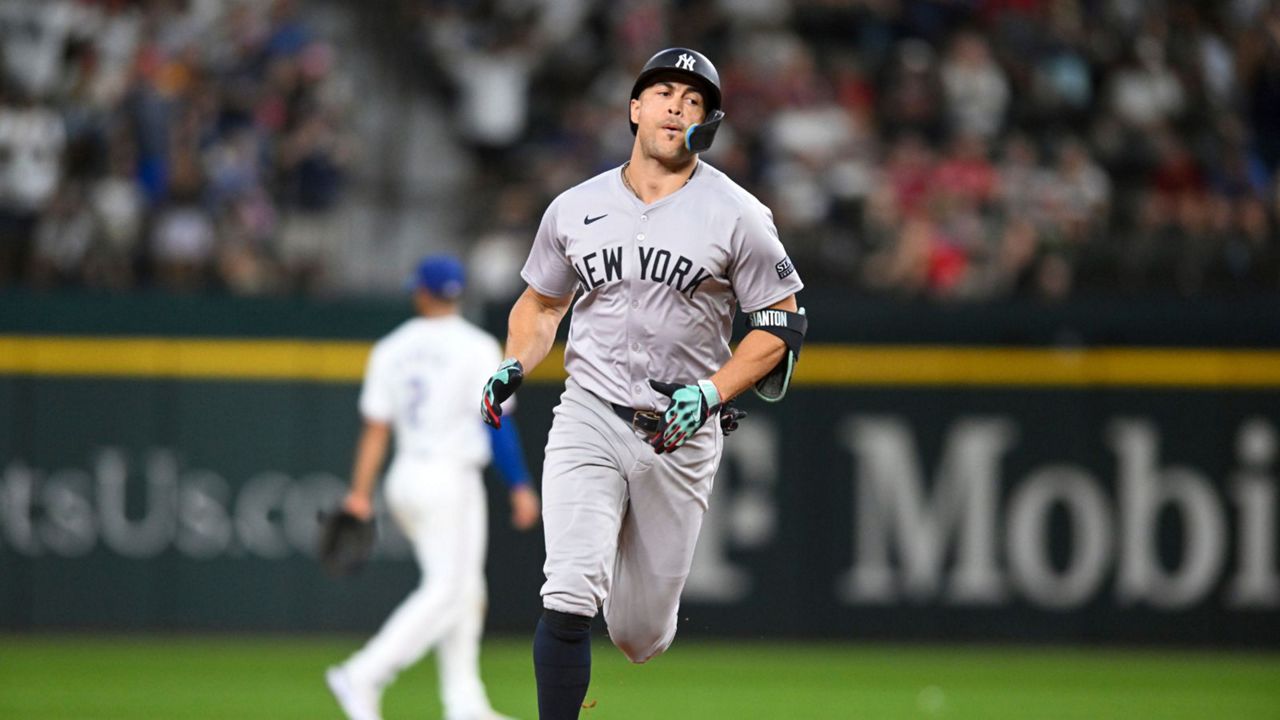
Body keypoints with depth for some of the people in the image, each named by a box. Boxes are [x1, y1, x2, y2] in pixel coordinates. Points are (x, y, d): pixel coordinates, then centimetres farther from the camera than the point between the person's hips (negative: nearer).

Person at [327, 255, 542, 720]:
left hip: (404, 479, 6)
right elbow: (495, 422, -12)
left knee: (464, 591, 15)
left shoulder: (390, 349, 7)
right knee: (446, 591, -7)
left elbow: (375, 427, 4)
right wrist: (520, 487, -9)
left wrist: (359, 492, 4)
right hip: (451, 478, -6)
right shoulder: (475, 347, -7)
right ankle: (364, 677, -21)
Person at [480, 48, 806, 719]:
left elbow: (779, 324, 0)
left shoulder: (737, 216, -3)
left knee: (641, 637, 7)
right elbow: (541, 302, 20)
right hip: (589, 418, 1)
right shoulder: (574, 208, 5)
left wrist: (714, 391, -15)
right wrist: (513, 366, 0)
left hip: (682, 435, -1)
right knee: (570, 600, -21)